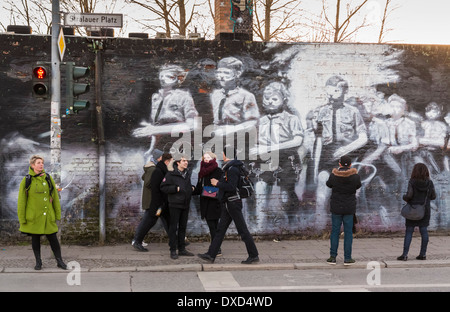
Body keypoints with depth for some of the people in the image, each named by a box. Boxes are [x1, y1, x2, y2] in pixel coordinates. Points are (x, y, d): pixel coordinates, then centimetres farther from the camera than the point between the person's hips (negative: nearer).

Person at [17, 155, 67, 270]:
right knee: (35, 238, 8)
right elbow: (21, 201, -1)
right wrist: (22, 219, -4)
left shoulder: (48, 178, 5)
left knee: (53, 238, 2)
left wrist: (58, 214, 7)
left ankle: (60, 261, 12)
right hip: (33, 216, -1)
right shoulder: (26, 180, -3)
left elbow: (55, 197, 9)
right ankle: (38, 262, 21)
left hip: (48, 216, 1)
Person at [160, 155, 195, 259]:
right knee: (173, 227, -2)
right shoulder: (171, 174, -11)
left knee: (183, 227, 12)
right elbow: (163, 187, -13)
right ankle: (173, 251, 3)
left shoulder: (187, 173, 11)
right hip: (175, 204, -7)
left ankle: (182, 249, 20)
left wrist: (192, 187, 7)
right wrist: (176, 188, -20)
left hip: (185, 204, 7)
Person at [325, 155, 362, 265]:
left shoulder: (334, 175, -9)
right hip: (349, 208, 0)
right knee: (348, 232, 6)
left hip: (336, 208, 0)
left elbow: (329, 184, 11)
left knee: (335, 232, 8)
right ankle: (347, 258, 7)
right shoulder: (355, 176, -9)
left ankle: (333, 257, 9)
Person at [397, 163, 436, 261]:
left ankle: (405, 255, -1)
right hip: (425, 209, 3)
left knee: (409, 232, 0)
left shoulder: (412, 182, -12)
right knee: (424, 231, 8)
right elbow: (433, 196, 4)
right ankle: (423, 254, 11)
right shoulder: (429, 183, -1)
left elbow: (409, 195, -19)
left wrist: (404, 197, 2)